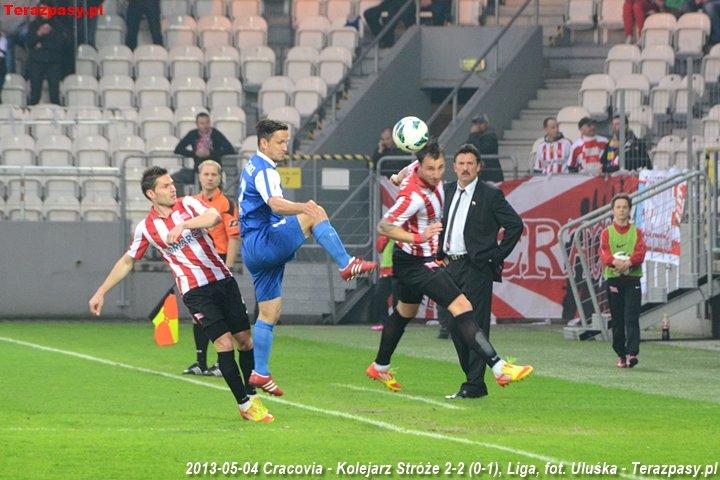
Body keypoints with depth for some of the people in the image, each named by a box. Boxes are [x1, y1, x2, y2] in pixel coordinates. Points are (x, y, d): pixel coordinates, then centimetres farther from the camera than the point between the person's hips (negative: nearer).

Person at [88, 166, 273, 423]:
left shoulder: (187, 204, 3)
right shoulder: (146, 228, 1)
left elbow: (214, 217, -16)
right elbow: (127, 261, 14)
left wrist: (183, 225, -30)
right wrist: (101, 291, 14)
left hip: (223, 279, 3)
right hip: (195, 291, -3)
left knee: (244, 339, 5)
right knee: (224, 342, -14)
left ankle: (252, 394, 24)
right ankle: (245, 405, -7)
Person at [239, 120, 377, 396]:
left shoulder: (253, 166, 19)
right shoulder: (264, 170, -13)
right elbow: (276, 205, -34)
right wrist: (302, 207, -52)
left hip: (253, 251, 10)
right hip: (263, 242, -10)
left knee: (269, 314, 12)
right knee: (315, 215, -21)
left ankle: (260, 373, 14)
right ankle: (347, 265, -24)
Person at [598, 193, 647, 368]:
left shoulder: (636, 232, 11)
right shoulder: (607, 233, 10)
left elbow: (640, 253, -5)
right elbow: (604, 253, -7)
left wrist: (628, 262, -26)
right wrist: (614, 261, -29)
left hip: (632, 279, -1)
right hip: (613, 279, 1)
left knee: (631, 317, -13)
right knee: (617, 320, 4)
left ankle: (632, 353, -23)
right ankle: (621, 355, 13)